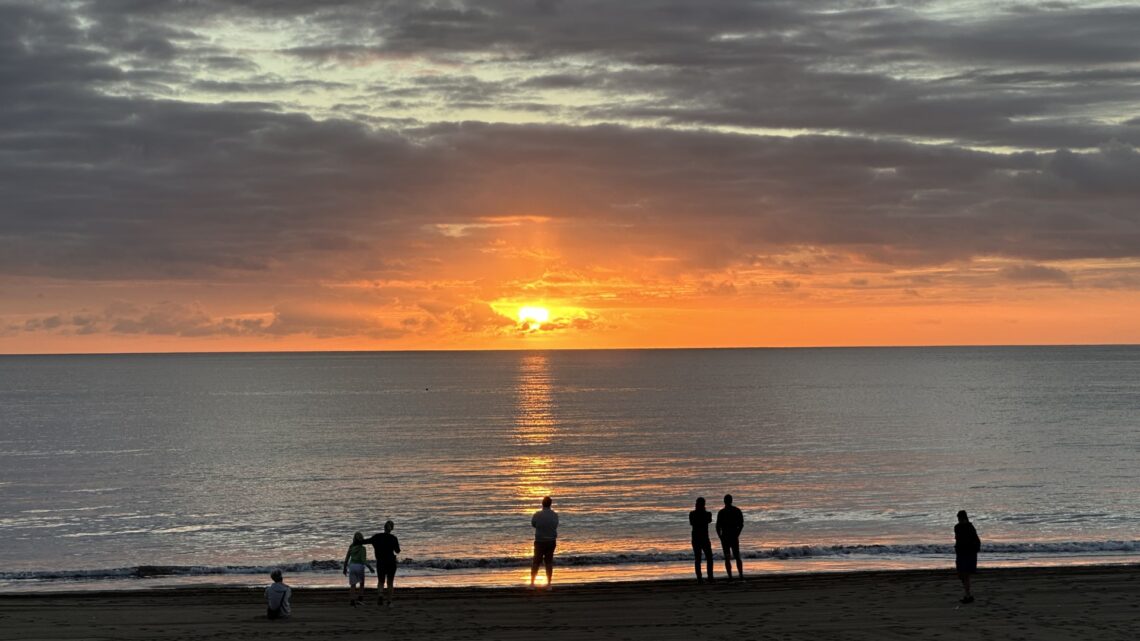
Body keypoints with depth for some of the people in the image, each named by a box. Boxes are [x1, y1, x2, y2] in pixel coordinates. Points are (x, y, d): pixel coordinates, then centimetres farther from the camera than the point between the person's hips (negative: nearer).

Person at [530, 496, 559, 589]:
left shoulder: (537, 515, -14)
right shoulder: (555, 515, -7)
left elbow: (533, 524, 3)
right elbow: (555, 526, 5)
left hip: (540, 542, -2)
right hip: (551, 541, 2)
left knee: (536, 562, 9)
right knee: (549, 562, 9)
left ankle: (532, 583, 9)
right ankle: (548, 584, 9)